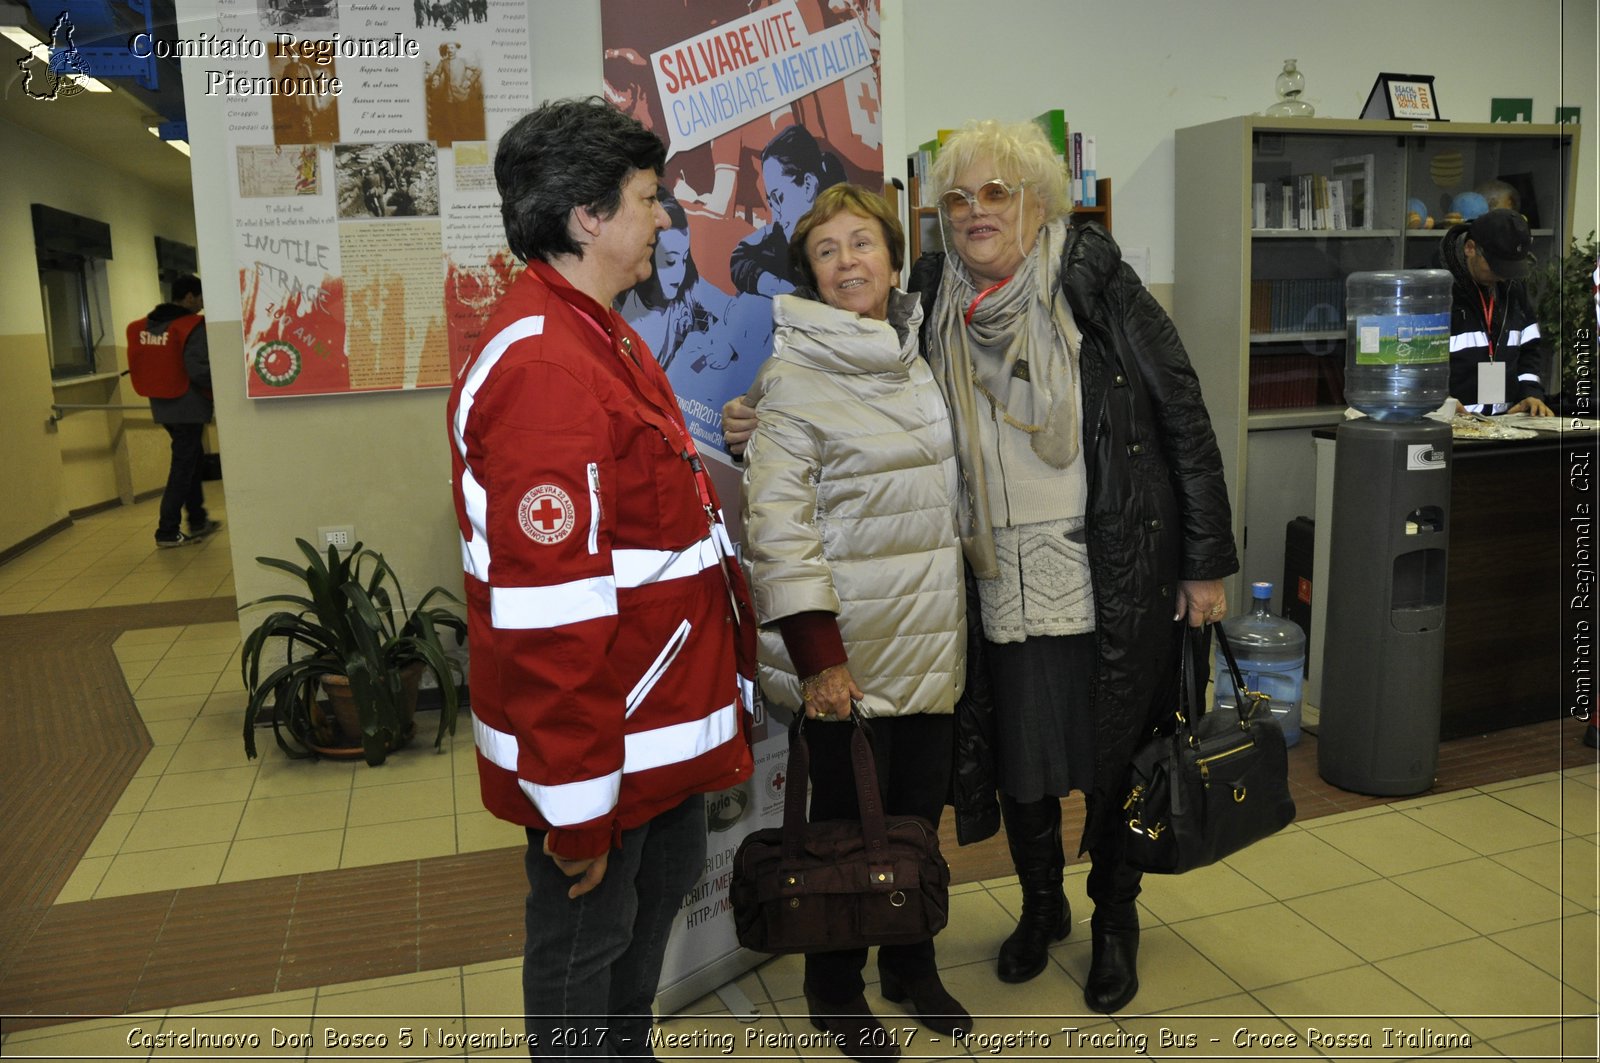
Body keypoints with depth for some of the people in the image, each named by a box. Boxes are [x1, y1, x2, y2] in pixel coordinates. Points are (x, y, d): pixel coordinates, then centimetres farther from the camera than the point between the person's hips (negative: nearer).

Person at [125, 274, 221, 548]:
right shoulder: (192, 327, -15)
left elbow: (141, 366, 11)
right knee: (182, 468, 1)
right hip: (188, 407, -8)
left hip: (161, 407, 8)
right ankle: (167, 532, 4)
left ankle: (197, 521, 29)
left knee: (194, 460, 21)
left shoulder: (143, 326, 8)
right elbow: (199, 370, -22)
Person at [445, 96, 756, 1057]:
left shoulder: (604, 337, 10)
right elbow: (546, 606, -28)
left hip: (667, 717, 11)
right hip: (600, 744, -11)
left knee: (665, 885, 26)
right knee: (585, 940, 10)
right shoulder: (540, 366, -26)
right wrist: (575, 801, -24)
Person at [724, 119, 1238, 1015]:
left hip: (1114, 577, -3)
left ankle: (1116, 917, 38)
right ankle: (1042, 904, 41)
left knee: (1114, 754, 11)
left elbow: (1184, 418, -6)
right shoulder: (933, 302, 1)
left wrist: (1207, 563, -5)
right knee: (1019, 753, 14)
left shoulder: (1095, 282, -9)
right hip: (1002, 580, 3)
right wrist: (765, 425, -7)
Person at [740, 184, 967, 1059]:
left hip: (931, 634, 6)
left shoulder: (916, 360, 10)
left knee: (921, 807, 16)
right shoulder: (795, 375, -11)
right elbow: (777, 520, -18)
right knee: (845, 818, 9)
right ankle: (835, 990, 31)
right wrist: (817, 653, -22)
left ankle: (912, 966, 39)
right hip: (850, 641, -6)